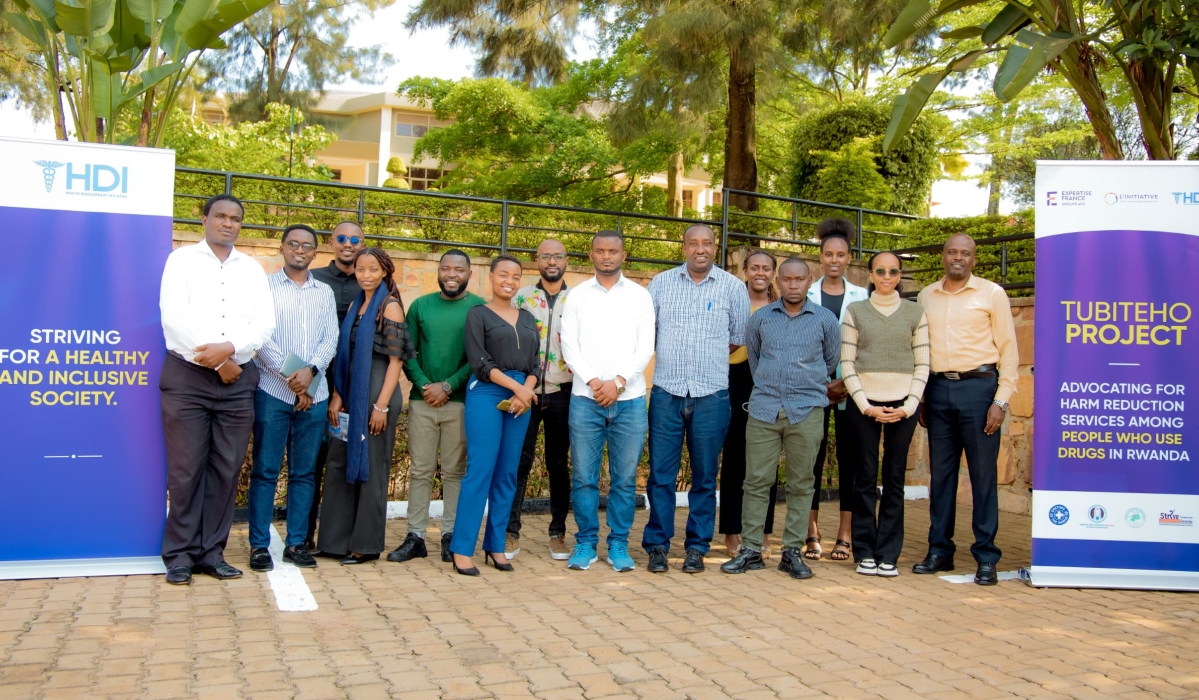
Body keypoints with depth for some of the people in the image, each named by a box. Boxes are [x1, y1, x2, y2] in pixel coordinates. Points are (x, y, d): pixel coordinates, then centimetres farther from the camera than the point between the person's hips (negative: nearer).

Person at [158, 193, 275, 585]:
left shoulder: (253, 269, 14)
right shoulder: (182, 259, 4)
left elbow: (265, 323, 3)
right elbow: (175, 317, -8)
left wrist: (229, 348, -15)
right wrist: (217, 362, -11)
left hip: (238, 380, 3)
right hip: (187, 377, -3)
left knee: (226, 469, 4)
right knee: (185, 469, -2)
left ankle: (211, 552, 13)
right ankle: (180, 554, 9)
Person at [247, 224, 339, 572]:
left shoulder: (325, 292, 14)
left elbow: (331, 339, 5)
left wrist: (310, 371, -12)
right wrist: (290, 376, -11)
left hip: (314, 393, 3)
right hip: (272, 391, -3)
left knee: (303, 472, 7)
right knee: (265, 470, 0)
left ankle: (296, 543, 14)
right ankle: (259, 545, 6)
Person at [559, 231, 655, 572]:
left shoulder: (640, 296, 8)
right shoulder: (577, 295, 8)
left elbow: (646, 347, 1)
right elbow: (569, 345, 2)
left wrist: (619, 382, -10)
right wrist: (592, 381, -11)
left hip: (629, 398, 0)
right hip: (585, 397, 0)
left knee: (625, 478, 4)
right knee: (584, 476, 3)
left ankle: (619, 544, 14)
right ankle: (585, 543, 15)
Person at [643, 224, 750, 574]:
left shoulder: (732, 287, 4)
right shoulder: (661, 283, 7)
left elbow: (739, 336, 10)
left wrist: (710, 360, 10)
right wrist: (672, 360, 6)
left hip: (711, 395, 0)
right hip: (666, 392, 0)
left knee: (704, 476, 6)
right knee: (660, 473, 1)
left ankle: (697, 547, 16)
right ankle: (657, 545, 10)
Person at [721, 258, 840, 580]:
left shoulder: (825, 319, 4)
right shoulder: (761, 318, 7)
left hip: (806, 411, 0)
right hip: (764, 409, 1)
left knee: (801, 484, 4)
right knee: (756, 480, 0)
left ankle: (792, 552, 13)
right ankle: (750, 550, 8)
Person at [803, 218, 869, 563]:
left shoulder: (861, 296, 8)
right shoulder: (806, 295, 7)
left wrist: (847, 382, -9)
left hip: (851, 388, 1)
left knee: (849, 458, 1)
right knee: (812, 458, -1)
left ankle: (844, 536, 7)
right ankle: (811, 535, 5)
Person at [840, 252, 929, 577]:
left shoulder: (915, 313, 8)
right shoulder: (855, 311, 6)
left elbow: (922, 365, 5)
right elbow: (846, 363, 1)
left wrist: (908, 406, -6)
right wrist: (866, 405, -8)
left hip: (903, 404, 1)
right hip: (864, 402, -1)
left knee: (895, 479, 3)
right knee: (865, 477, 1)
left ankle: (888, 555, 9)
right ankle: (865, 553, 9)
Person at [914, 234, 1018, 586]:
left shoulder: (992, 294, 3)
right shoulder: (926, 296, 12)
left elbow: (1009, 349, 1)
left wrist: (1001, 400, -7)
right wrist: (919, 398, 8)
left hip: (978, 387, -3)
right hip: (938, 389, 3)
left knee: (983, 474, -1)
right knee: (940, 473, 8)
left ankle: (986, 558, 6)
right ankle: (939, 551, 16)